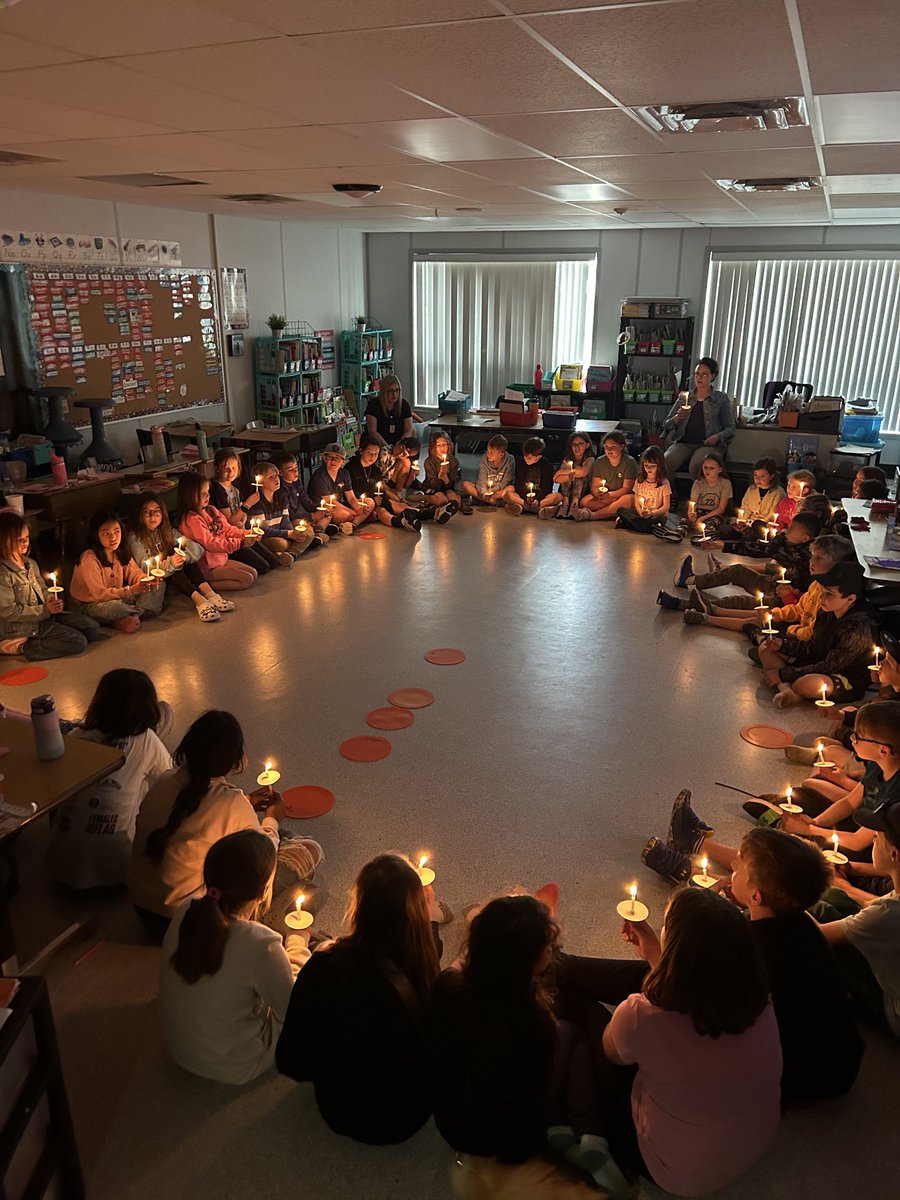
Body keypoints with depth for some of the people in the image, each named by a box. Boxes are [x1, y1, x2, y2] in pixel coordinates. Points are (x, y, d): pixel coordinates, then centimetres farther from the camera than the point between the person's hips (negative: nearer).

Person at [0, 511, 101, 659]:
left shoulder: (30, 564, 9)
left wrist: (52, 601, -4)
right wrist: (45, 609, -19)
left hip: (45, 614, 8)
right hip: (25, 626, -8)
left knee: (92, 628, -1)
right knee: (78, 641, -18)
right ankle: (25, 648, -10)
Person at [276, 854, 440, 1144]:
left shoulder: (323, 968, -31)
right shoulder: (423, 969, -30)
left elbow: (290, 1061, -18)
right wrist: (425, 920, -3)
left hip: (340, 1115, 0)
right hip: (404, 1119, 0)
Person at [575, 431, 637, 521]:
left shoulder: (629, 462, -7)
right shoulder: (599, 462, 4)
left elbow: (627, 488, -12)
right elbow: (594, 486, 1)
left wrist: (610, 494, -30)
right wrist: (598, 492, -25)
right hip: (605, 496, 3)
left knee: (627, 499, -40)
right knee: (584, 502, -25)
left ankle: (593, 515, -42)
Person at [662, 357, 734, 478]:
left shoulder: (721, 399, 13)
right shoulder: (684, 397, 19)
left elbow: (730, 428, 11)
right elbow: (666, 425, 17)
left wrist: (718, 436, -10)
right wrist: (677, 418, -5)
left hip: (707, 444, -2)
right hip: (683, 443, 2)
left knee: (696, 467, -36)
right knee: (665, 463, -31)